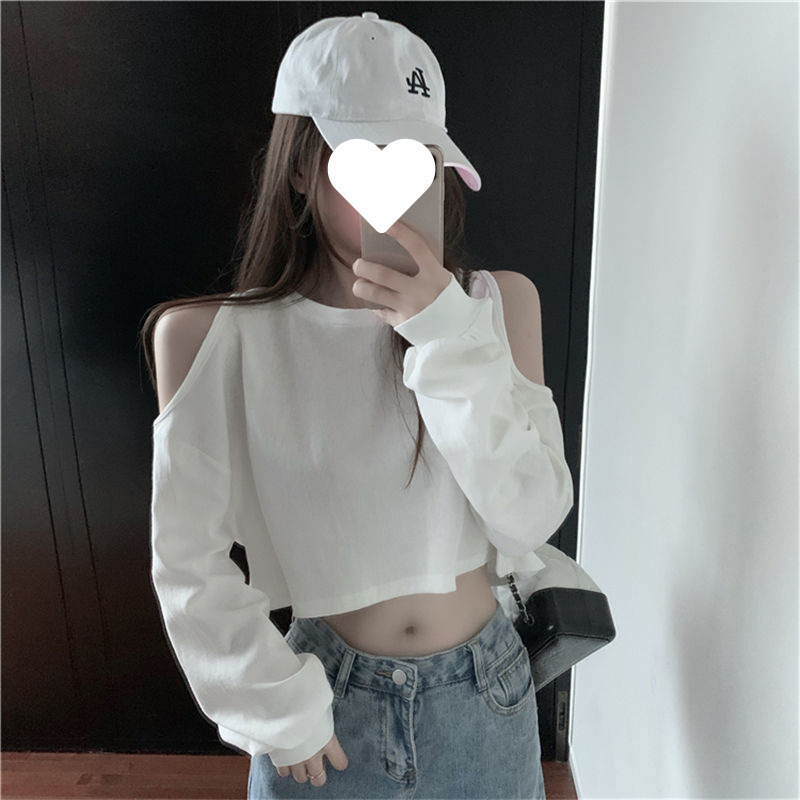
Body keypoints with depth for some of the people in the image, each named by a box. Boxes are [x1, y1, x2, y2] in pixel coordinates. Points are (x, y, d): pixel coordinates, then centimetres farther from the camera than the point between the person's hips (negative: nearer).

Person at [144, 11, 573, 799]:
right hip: (326, 700, -1)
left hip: (485, 694, 2)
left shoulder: (498, 303, -11)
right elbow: (187, 563, -9)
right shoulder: (212, 338, -16)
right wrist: (279, 710, -7)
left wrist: (446, 330, -26)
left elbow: (533, 516, -17)